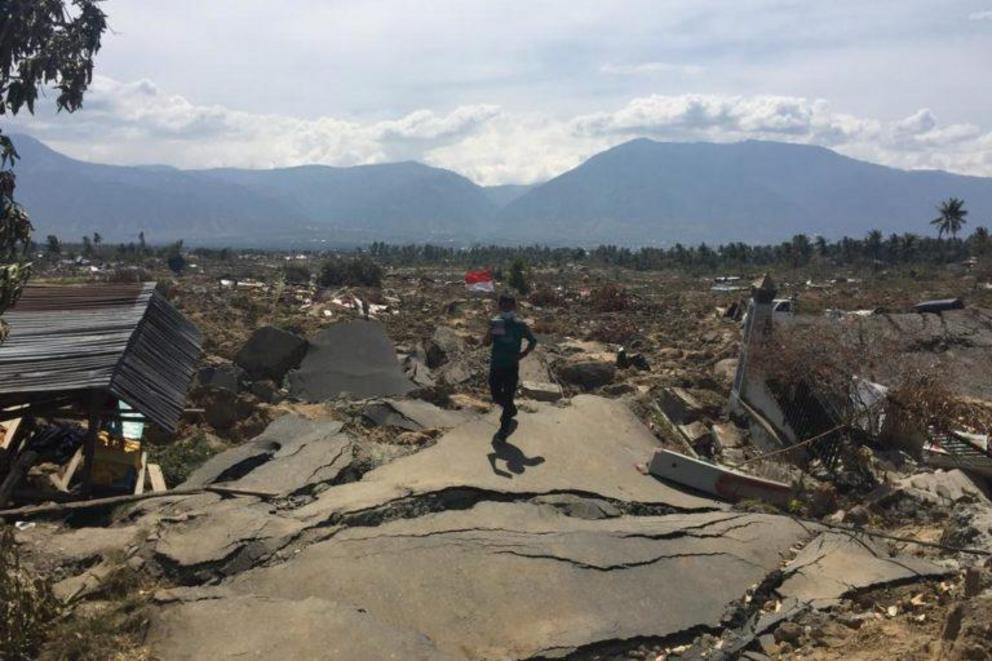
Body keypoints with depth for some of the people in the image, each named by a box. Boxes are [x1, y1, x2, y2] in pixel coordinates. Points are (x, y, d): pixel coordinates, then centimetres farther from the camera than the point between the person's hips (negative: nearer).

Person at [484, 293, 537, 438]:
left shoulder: (520, 325, -8)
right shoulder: (496, 323, -4)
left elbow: (533, 341, 4)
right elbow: (486, 343, -10)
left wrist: (522, 355, -5)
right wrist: (492, 330, -27)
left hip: (511, 367, -3)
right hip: (495, 366, 3)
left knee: (508, 397, 1)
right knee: (496, 395, 15)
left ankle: (504, 426, 13)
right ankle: (511, 410, 45)